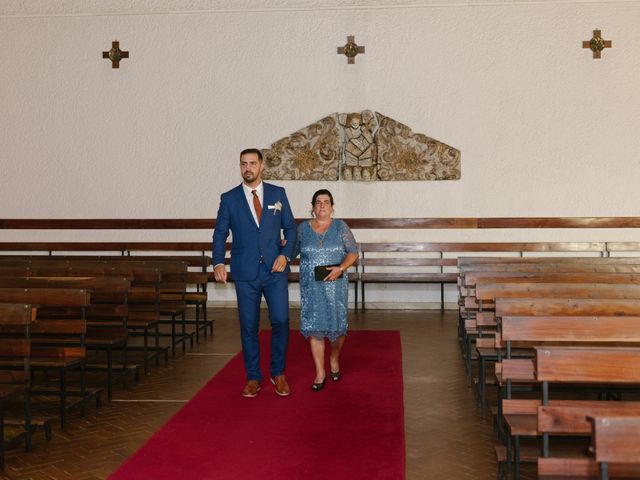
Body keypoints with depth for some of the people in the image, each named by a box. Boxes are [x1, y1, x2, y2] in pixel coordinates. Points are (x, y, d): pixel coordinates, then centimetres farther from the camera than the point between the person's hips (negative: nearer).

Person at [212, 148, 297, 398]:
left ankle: (278, 373, 16)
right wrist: (218, 262, -11)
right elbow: (220, 234, 4)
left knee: (280, 321, -3)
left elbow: (290, 227, 8)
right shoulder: (229, 198, 3)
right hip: (245, 273, 0)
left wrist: (285, 254, -7)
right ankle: (253, 377, 19)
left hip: (275, 270, 0)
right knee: (248, 327, 6)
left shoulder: (278, 193, 6)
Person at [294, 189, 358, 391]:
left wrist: (341, 268, -15)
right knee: (314, 327, -1)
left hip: (335, 285, -1)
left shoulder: (340, 227, 1)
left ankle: (334, 359, 33)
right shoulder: (303, 228, 5)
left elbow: (353, 252, 0)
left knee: (337, 325, 3)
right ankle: (320, 373, 9)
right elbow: (293, 250, 12)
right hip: (311, 287, 1)